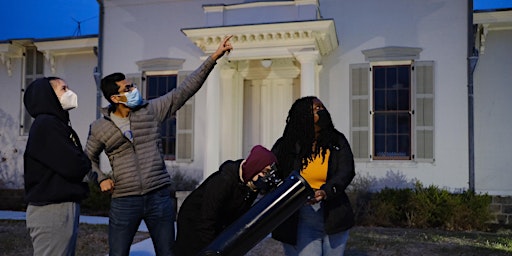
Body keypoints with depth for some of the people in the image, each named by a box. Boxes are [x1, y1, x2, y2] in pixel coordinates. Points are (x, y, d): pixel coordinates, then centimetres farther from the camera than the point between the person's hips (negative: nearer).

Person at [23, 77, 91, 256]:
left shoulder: (58, 123, 17)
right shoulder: (46, 124, -13)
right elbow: (73, 166, -20)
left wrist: (80, 162, -7)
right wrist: (86, 163, 0)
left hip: (65, 207, 10)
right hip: (52, 210, -10)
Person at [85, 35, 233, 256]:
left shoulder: (151, 110, 2)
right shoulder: (99, 127, 2)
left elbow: (185, 89, -2)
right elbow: (89, 158, 19)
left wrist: (213, 58, -7)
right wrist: (101, 178, 0)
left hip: (159, 196, 1)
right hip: (124, 201, -1)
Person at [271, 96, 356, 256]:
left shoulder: (337, 141, 3)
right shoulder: (286, 145, 0)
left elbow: (346, 171, -9)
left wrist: (326, 192, -26)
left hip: (333, 218, 3)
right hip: (301, 222, -2)